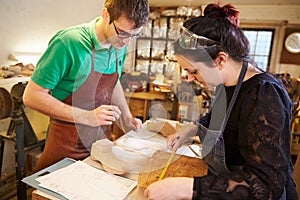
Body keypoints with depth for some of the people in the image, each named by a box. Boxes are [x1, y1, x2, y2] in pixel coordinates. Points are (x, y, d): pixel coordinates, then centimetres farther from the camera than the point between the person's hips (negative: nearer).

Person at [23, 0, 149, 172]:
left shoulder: (120, 46, -2)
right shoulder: (69, 42, -22)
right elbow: (32, 96, -18)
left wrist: (126, 117, 3)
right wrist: (87, 117, -25)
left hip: (102, 139, 6)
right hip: (67, 145, -5)